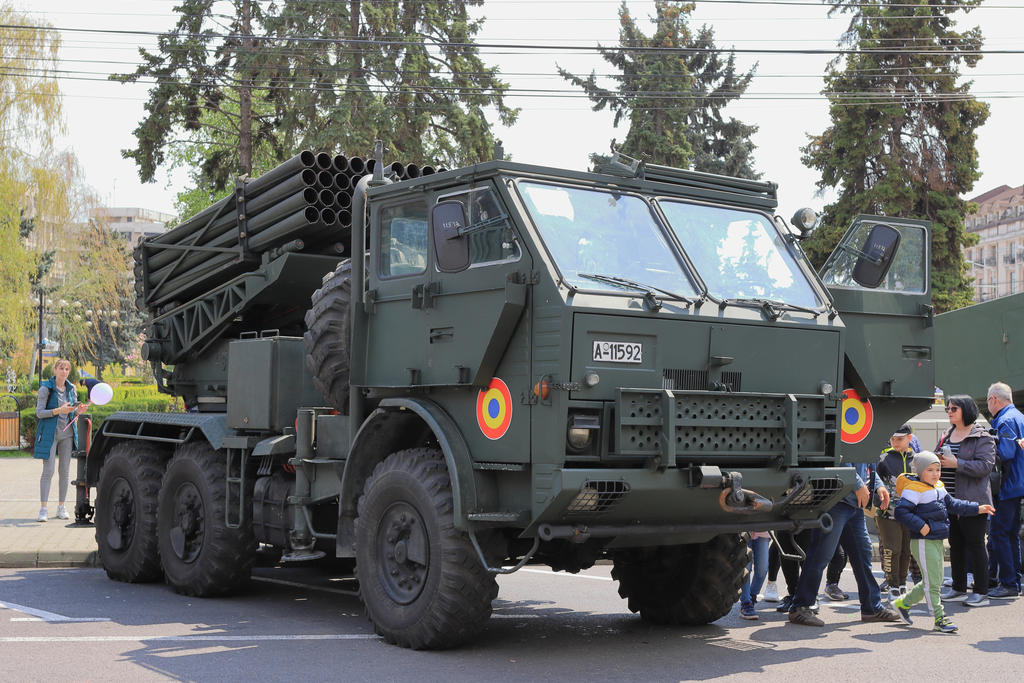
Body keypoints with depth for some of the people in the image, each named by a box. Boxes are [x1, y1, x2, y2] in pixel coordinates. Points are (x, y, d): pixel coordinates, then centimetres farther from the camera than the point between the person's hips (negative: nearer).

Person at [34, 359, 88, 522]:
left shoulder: (71, 388, 8)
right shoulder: (45, 388, -6)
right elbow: (39, 413, -10)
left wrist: (78, 410, -4)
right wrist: (59, 410, -23)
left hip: (67, 433, 5)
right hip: (50, 433, -5)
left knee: (65, 471, 5)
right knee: (48, 471, -7)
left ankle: (61, 507, 12)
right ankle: (43, 509, -5)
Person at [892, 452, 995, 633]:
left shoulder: (939, 488, 13)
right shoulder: (913, 489, -16)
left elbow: (952, 504, 22)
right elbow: (901, 511, -21)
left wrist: (977, 509, 18)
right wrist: (920, 526, -23)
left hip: (937, 541, 10)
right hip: (923, 542, -10)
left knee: (935, 580, 16)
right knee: (932, 581, -6)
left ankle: (903, 603, 29)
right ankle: (939, 618, 0)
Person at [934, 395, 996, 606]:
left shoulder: (982, 437, -8)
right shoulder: (947, 435, 14)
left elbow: (986, 465, -18)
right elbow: (940, 459, 26)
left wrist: (956, 464, -21)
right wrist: (938, 461, 2)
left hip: (972, 501, -7)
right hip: (951, 500, 7)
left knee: (975, 544, -3)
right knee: (955, 544, 12)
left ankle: (982, 592, 3)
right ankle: (958, 588, 21)